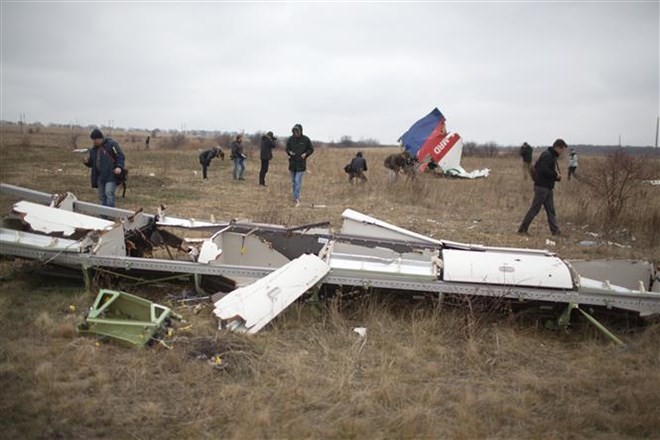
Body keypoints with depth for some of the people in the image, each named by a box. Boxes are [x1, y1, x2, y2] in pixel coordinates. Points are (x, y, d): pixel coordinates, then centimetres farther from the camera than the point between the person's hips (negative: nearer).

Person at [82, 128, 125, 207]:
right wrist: (87, 162, -3)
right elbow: (92, 164, 20)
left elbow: (120, 156, -8)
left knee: (109, 193, -20)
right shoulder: (93, 149, 15)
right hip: (100, 176, 7)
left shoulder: (111, 144, -4)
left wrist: (119, 167, -24)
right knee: (102, 196, 8)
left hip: (111, 175, -7)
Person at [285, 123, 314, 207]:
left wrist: (305, 154, -14)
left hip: (301, 163, -4)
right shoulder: (291, 139, 1)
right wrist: (289, 152, -10)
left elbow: (311, 149, 4)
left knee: (298, 181, -11)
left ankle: (296, 198, -11)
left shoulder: (306, 139, -6)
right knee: (293, 182, 12)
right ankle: (296, 197, 24)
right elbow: (287, 149, 12)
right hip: (292, 163, 4)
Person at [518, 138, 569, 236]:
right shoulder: (546, 155, -15)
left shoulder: (553, 157, 17)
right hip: (542, 187, -10)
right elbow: (544, 170, -26)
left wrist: (557, 175, 3)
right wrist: (556, 175, -14)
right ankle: (522, 229, 0)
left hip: (548, 188, 10)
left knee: (551, 210, 10)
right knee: (535, 209, -6)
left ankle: (555, 231, 13)